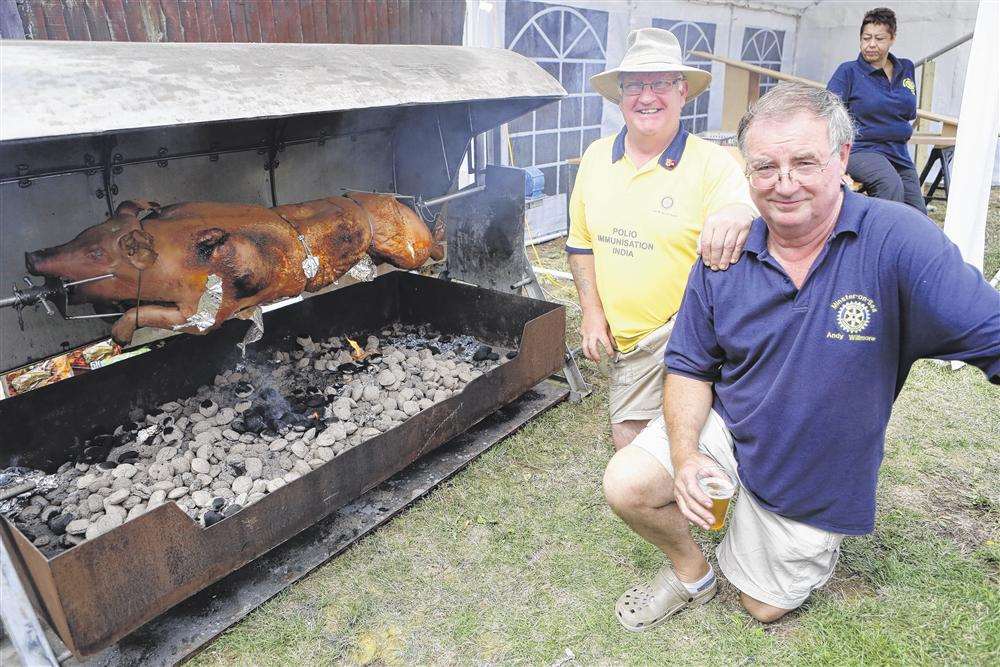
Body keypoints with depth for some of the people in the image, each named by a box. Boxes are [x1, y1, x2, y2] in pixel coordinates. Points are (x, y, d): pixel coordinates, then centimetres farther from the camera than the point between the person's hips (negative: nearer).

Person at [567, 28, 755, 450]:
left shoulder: (714, 164, -10)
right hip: (626, 342, 6)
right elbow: (581, 242, 13)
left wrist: (738, 217, -47)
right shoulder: (597, 157, 5)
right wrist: (592, 311, 4)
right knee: (628, 443, 14)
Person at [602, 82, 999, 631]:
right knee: (626, 485, -21)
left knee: (764, 606, 16)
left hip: (815, 483, -1)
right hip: (725, 430, 2)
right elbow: (689, 367, -7)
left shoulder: (898, 241, -24)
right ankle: (691, 572, 12)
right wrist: (684, 457, -21)